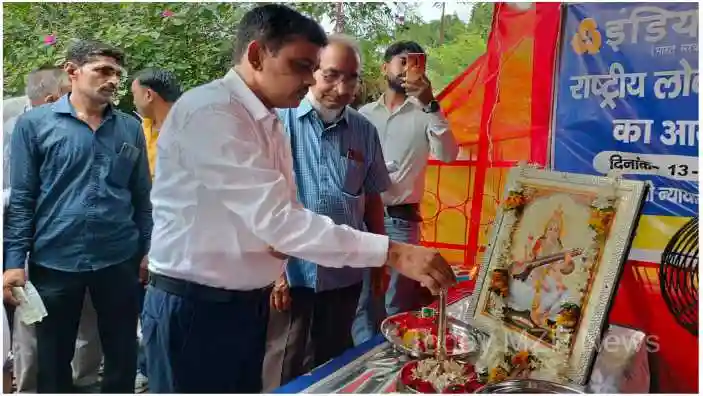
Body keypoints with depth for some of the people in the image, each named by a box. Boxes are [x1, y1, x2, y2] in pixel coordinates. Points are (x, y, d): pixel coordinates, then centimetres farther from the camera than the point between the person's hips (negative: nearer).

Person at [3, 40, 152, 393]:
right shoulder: (34, 123, -2)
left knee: (123, 354, 15)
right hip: (55, 261, -1)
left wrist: (148, 251, 6)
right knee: (53, 358, 16)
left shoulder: (131, 129, 4)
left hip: (120, 260, 2)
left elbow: (142, 197, 8)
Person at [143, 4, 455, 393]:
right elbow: (274, 217, -29)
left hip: (249, 304, 8)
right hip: (194, 310, -7)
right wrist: (391, 252, -30)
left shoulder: (270, 123, 8)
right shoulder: (208, 111, -20)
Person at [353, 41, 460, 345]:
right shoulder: (364, 114, 8)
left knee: (398, 303, 6)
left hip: (402, 219, -2)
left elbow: (448, 155, -14)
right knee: (361, 298, 10)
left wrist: (430, 105, -22)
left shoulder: (423, 114, 1)